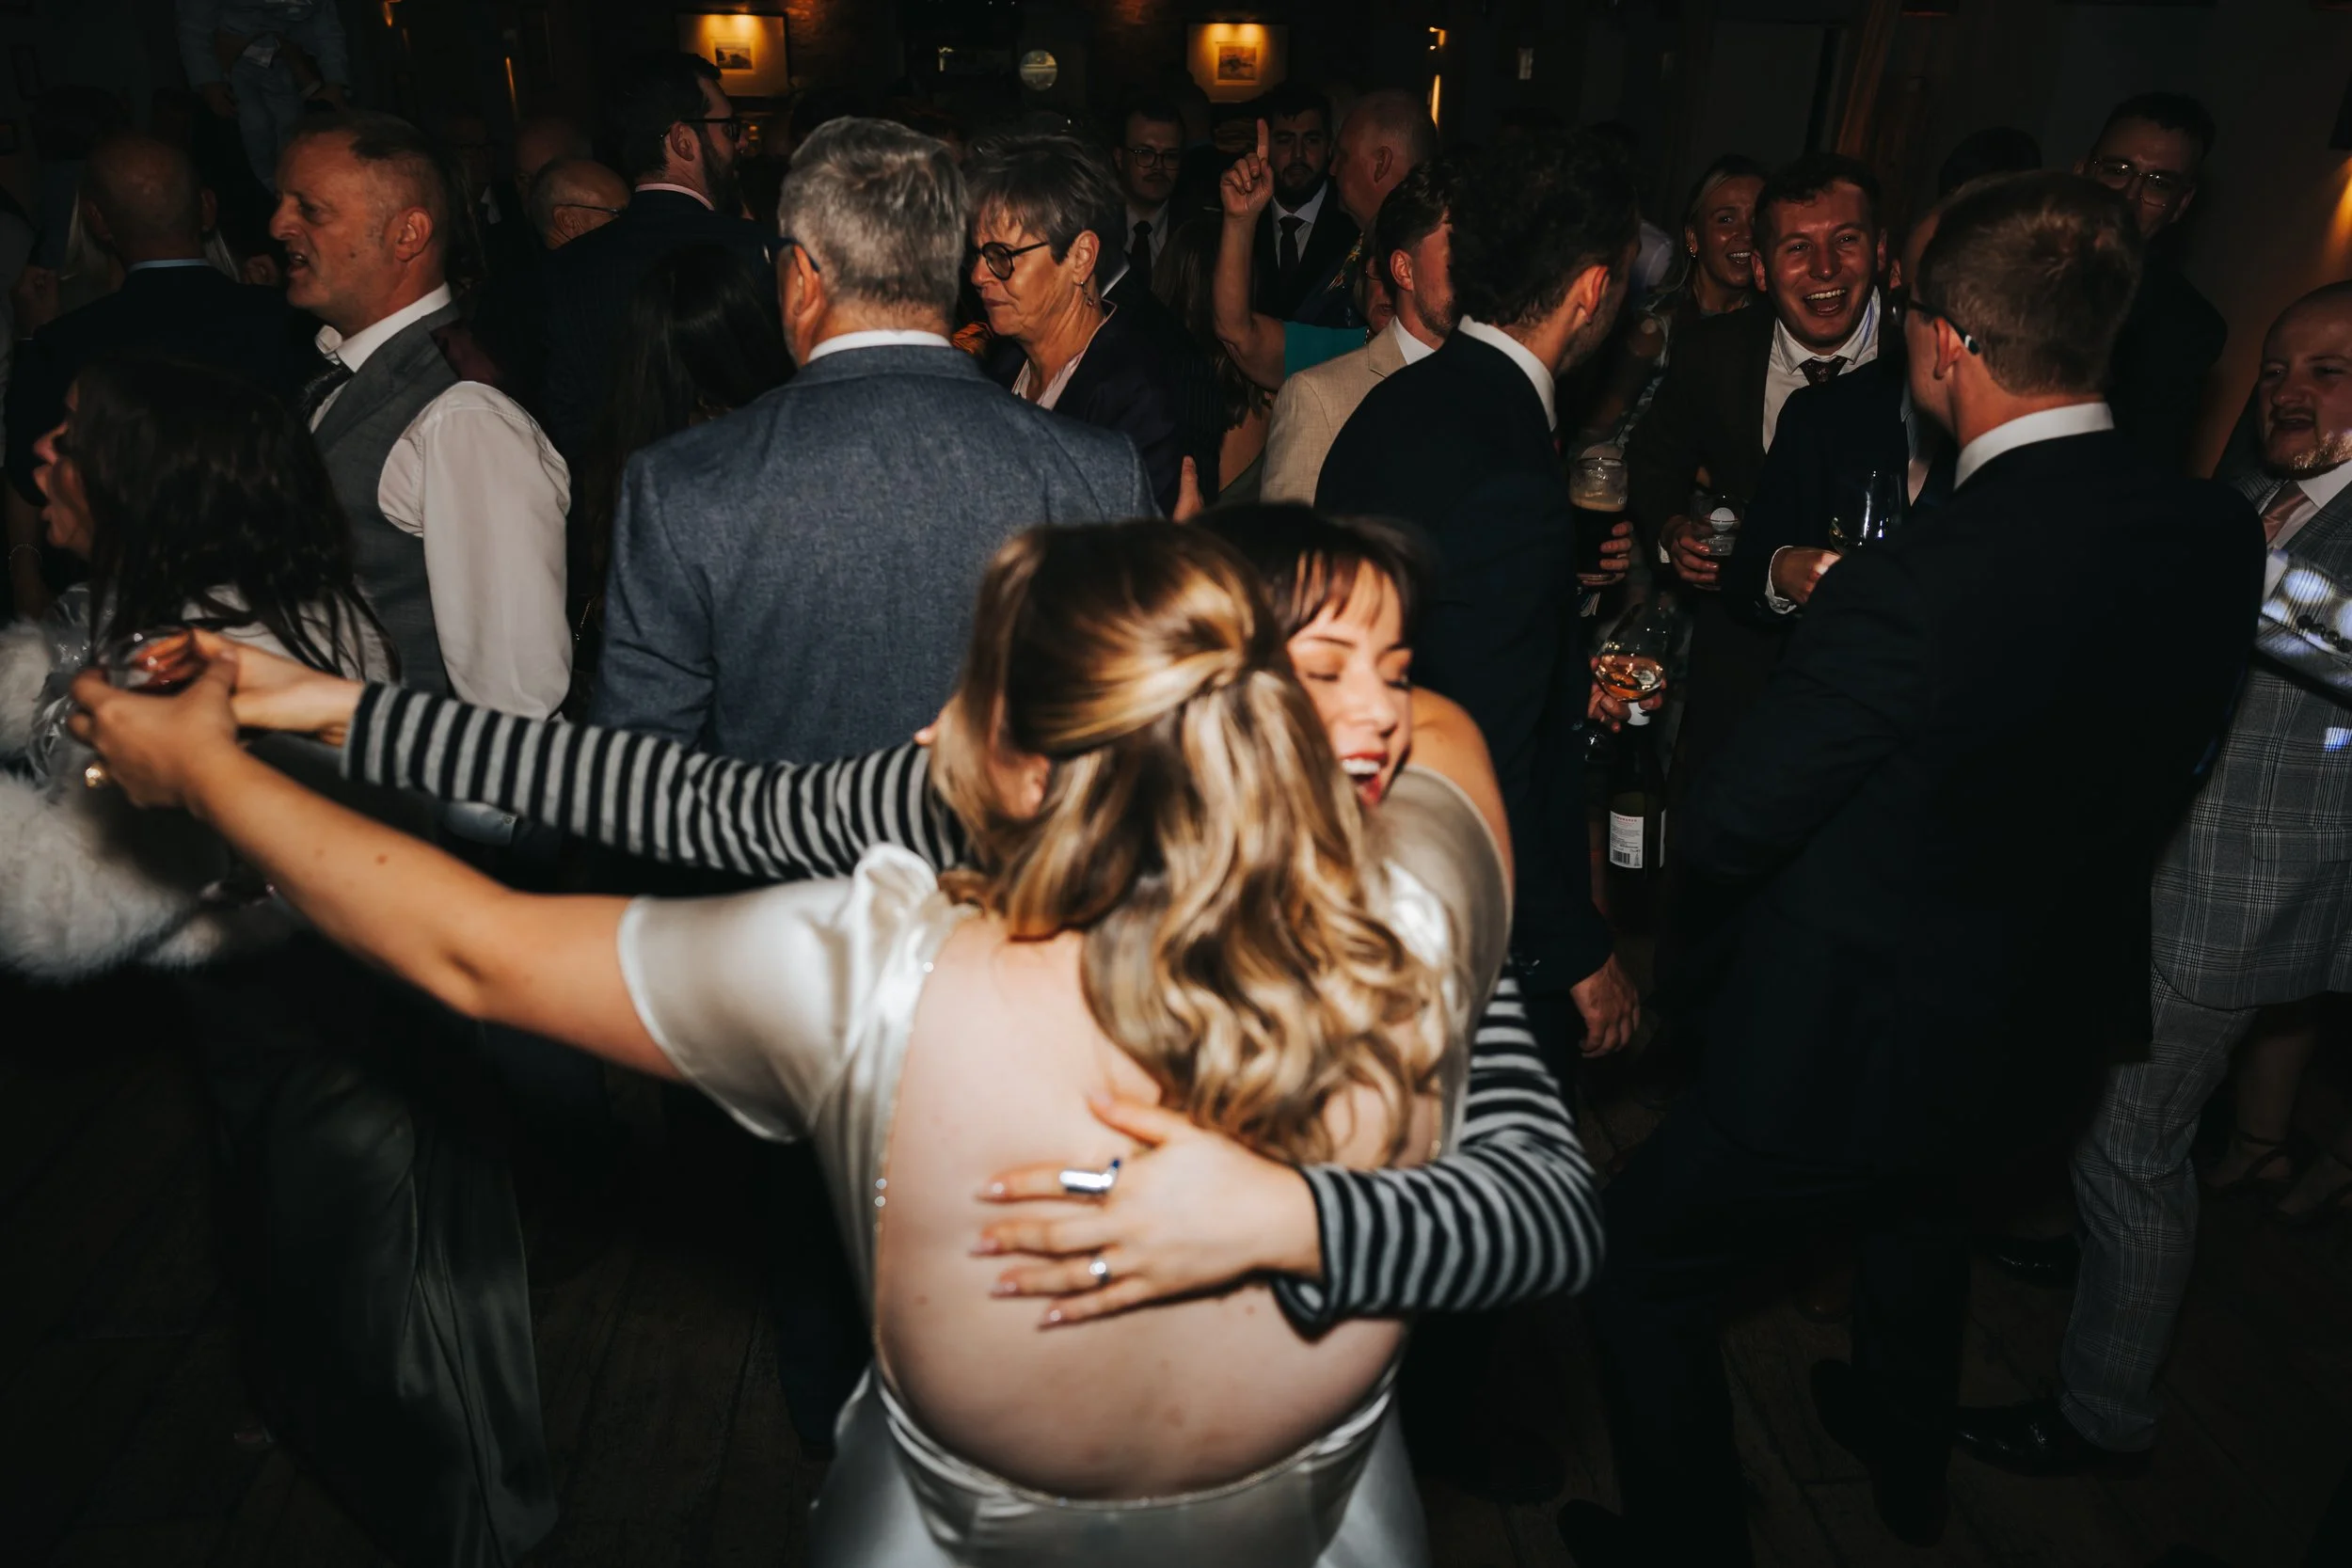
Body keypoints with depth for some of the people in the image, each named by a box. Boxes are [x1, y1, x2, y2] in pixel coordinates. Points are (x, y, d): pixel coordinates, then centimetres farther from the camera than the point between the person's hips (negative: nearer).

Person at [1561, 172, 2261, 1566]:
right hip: (2056, 1030, 8)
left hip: (1858, 1050, -8)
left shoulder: (1913, 590, -33)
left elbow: (1725, 835, -23)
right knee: (1921, 1196, 37)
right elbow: (2166, 777, 5)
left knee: (1647, 1267, 15)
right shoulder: (2220, 537, -10)